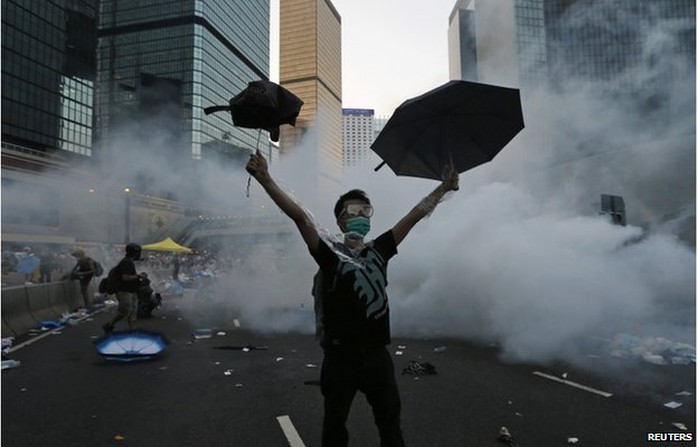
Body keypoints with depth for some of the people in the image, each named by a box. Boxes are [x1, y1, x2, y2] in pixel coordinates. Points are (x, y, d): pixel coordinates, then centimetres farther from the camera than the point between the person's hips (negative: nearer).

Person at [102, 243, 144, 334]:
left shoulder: (130, 262, 15)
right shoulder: (126, 262, -17)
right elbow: (125, 277, -25)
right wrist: (138, 276, -17)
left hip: (131, 292, 10)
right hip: (124, 292, -10)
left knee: (132, 312, 7)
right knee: (124, 312, -10)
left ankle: (131, 329, 8)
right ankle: (108, 326, 4)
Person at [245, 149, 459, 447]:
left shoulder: (379, 251, 4)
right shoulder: (330, 254, -7)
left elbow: (416, 215, 9)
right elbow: (300, 217, -18)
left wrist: (442, 189, 12)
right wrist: (265, 179, -26)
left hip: (377, 354, 4)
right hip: (341, 356, -3)